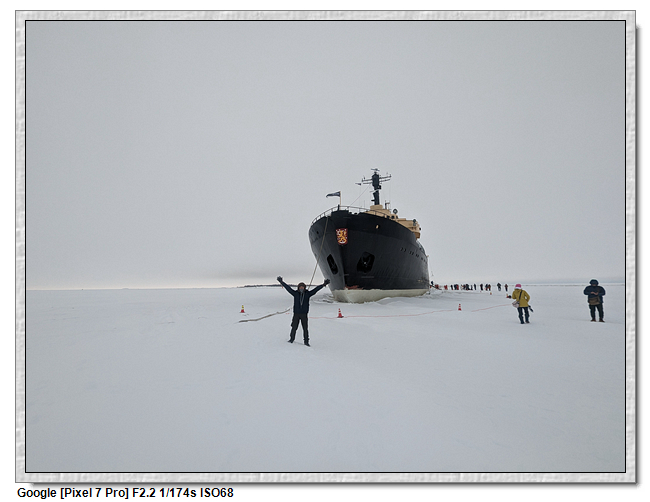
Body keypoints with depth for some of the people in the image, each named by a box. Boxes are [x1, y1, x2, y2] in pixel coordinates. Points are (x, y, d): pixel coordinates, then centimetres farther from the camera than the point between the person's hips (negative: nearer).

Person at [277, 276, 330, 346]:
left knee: (305, 328, 1)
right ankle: (291, 339, 24)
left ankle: (306, 341, 10)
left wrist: (324, 284, -5)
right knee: (294, 327, 6)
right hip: (296, 314, 0)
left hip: (304, 314, 0)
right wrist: (281, 281, -1)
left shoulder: (308, 294, 1)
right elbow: (288, 287, 1)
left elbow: (316, 289, 0)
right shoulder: (295, 293, 0)